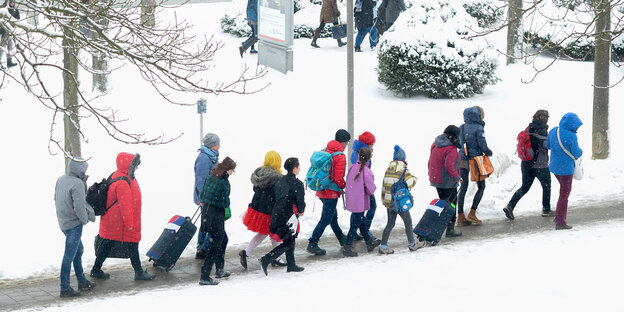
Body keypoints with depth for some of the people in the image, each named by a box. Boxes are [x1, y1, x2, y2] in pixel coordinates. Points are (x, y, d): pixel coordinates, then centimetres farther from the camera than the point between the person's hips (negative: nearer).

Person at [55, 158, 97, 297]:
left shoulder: (61, 179, 4)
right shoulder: (77, 184, -22)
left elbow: (56, 199, 14)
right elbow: (79, 206, -25)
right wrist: (85, 219, -9)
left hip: (63, 222, 9)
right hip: (74, 224, -9)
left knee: (78, 250, 22)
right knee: (69, 256, -3)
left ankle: (82, 281, 32)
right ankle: (65, 288, 2)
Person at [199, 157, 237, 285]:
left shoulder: (210, 177, 6)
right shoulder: (224, 182, -18)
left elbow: (203, 194, 12)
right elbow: (225, 203, -17)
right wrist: (227, 203, 3)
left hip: (206, 211, 9)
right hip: (216, 215, -9)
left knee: (223, 240, 24)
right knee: (215, 246, -2)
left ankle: (219, 270, 33)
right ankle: (204, 277, -3)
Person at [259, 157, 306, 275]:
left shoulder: (280, 181, 8)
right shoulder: (297, 184, -14)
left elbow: (276, 197, 11)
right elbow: (300, 201, -13)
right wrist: (301, 211, 9)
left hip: (277, 214, 8)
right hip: (289, 216, -8)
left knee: (290, 240, 18)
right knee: (288, 243, 0)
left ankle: (291, 265, 23)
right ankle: (266, 260, -11)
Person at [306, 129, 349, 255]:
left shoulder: (325, 151, 5)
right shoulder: (340, 157, -18)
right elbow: (338, 178, -19)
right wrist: (344, 185, 0)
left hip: (321, 191, 9)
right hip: (331, 193, -9)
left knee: (333, 216, 23)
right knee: (325, 220, -2)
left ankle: (341, 238, 40)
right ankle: (312, 244, -3)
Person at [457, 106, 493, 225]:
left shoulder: (462, 128, 7)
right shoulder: (478, 128, -12)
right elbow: (482, 145, -14)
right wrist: (489, 152, 4)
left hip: (462, 160, 6)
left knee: (463, 188, 9)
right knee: (481, 186, 10)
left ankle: (460, 216, 8)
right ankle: (472, 213, 2)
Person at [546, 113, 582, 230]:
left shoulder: (553, 131, -3)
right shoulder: (571, 137, -25)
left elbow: (548, 145, 11)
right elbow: (577, 154, -15)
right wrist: (580, 151, 6)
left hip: (554, 167, 7)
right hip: (566, 169, -7)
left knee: (564, 191, 27)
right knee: (564, 195, 4)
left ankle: (559, 217, 29)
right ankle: (560, 222, 9)